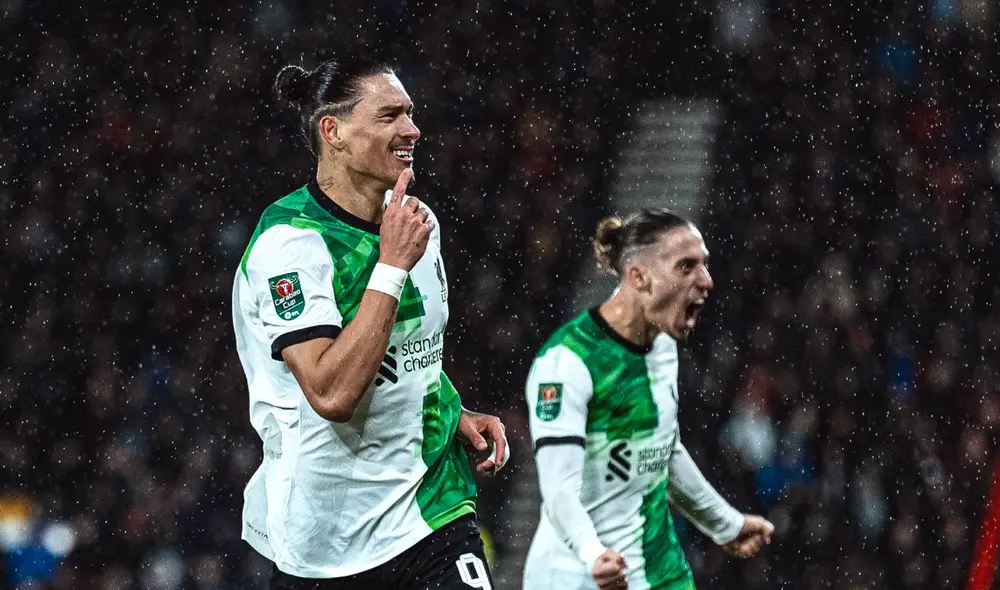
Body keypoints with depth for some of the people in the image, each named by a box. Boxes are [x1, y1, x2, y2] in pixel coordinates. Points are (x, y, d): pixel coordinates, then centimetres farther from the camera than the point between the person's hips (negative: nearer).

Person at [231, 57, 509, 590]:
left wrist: (454, 415, 8)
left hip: (432, 511, 6)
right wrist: (393, 264, -23)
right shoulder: (288, 242, -16)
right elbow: (332, 394, -27)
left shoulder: (417, 222, 9)